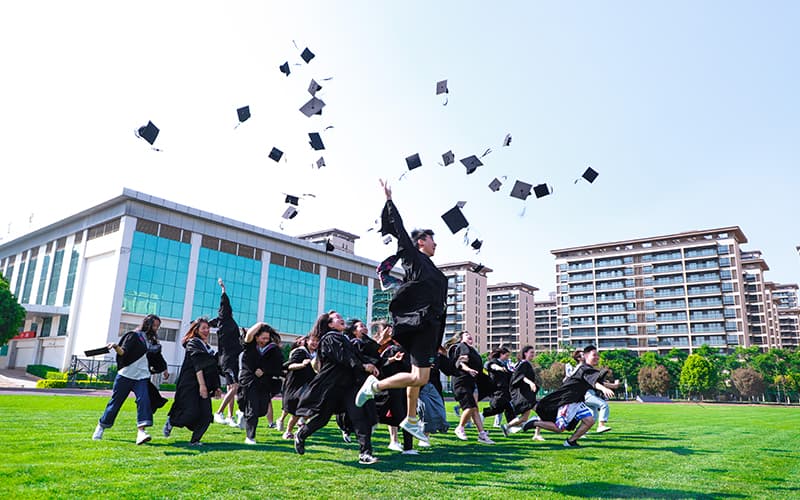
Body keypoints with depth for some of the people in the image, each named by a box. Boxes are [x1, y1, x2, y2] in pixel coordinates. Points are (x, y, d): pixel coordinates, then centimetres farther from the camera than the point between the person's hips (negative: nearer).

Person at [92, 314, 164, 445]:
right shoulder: (134, 336, 0)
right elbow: (123, 352, -12)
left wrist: (164, 370, 28)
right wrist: (116, 347, -31)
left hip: (142, 378, 4)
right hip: (126, 375, -4)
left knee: (144, 400, -18)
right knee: (115, 402, 6)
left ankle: (141, 432, -27)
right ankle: (101, 427, 29)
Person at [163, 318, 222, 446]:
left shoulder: (207, 347, 20)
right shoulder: (193, 343, -5)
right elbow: (197, 365, -15)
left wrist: (216, 387, 17)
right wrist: (202, 385, -23)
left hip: (204, 386, 7)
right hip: (190, 384, -7)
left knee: (206, 416, -3)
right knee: (192, 413, -12)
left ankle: (195, 440, 7)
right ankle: (171, 422, 16)